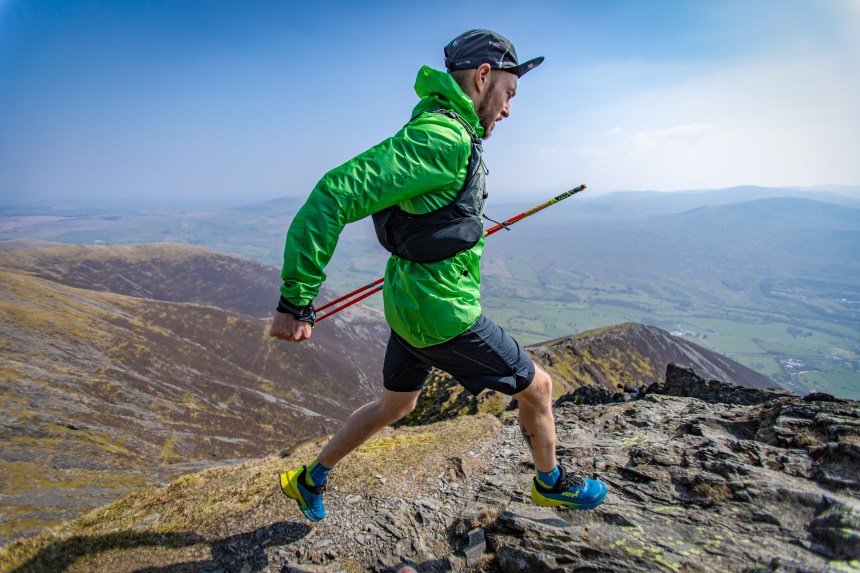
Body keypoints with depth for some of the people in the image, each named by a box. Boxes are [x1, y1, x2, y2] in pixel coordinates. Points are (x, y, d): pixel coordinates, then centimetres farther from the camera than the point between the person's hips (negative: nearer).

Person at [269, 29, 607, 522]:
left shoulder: (445, 131, 9)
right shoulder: (441, 138, -22)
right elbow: (335, 195, -30)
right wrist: (296, 302, -28)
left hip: (409, 301, 10)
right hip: (443, 314, -10)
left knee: (395, 405, 27)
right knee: (537, 387, 12)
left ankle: (309, 480, 42)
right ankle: (551, 484, 39)